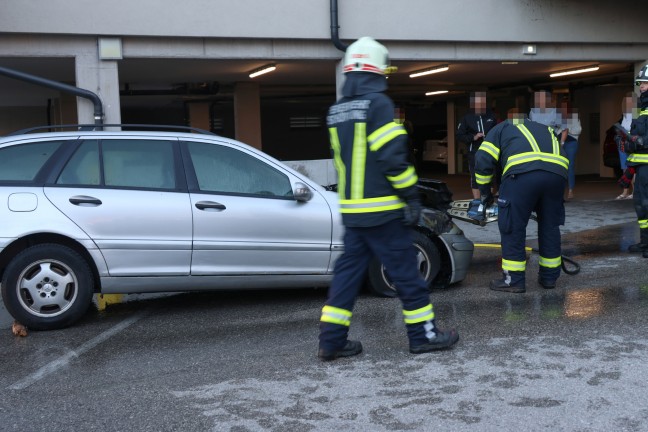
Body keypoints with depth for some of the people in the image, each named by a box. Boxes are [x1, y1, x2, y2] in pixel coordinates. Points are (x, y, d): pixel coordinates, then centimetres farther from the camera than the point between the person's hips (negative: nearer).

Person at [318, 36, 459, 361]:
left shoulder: (336, 111, 12)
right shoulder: (378, 103, -12)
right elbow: (393, 158, -17)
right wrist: (412, 198, -11)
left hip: (351, 209, 7)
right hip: (381, 211, -7)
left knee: (348, 271, 11)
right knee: (405, 272, 3)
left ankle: (331, 340, 11)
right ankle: (423, 334, 13)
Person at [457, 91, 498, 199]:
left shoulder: (491, 116, 6)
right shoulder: (467, 117, 1)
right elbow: (459, 135, 2)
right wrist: (473, 137, -11)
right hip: (474, 152, -2)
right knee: (475, 178, 0)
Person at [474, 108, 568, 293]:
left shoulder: (501, 129, 27)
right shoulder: (545, 130, 40)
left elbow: (483, 161, 14)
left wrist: (485, 193, 26)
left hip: (523, 173, -5)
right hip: (557, 172, 5)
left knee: (513, 228, 5)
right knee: (550, 227, 19)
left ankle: (514, 280, 9)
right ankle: (549, 277, 28)